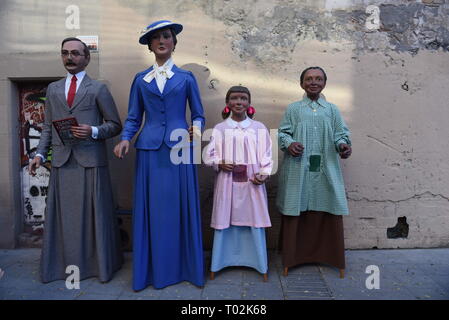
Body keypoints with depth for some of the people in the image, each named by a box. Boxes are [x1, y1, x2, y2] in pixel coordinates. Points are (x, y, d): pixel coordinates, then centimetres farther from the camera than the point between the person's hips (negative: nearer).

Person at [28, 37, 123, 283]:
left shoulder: (98, 89, 5)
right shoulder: (53, 89, 17)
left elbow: (115, 125, 4)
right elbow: (48, 127, 17)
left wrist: (94, 131, -13)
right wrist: (40, 153, 5)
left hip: (91, 161, -3)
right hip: (62, 161, 4)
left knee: (94, 213, 3)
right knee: (63, 214, 7)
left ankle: (100, 263, 19)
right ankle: (65, 263, 22)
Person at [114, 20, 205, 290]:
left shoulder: (186, 77, 8)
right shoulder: (141, 79, 12)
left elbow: (198, 115, 7)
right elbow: (133, 118, 10)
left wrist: (196, 128, -14)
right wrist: (125, 139, -8)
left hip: (179, 147, -1)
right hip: (150, 150, 1)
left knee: (180, 208, 2)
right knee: (151, 209, 4)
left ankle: (184, 268, 17)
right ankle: (152, 270, 18)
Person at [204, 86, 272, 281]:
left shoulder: (259, 128, 3)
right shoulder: (220, 129, 3)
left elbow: (266, 155, 3)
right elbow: (209, 155, 5)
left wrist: (264, 174, -11)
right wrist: (219, 164, -14)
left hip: (252, 181, 0)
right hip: (227, 181, 0)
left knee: (254, 219, 6)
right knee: (225, 220, 6)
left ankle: (259, 263, 22)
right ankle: (219, 262, 22)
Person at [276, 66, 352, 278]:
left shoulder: (332, 110, 14)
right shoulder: (293, 108, 9)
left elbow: (340, 133, 9)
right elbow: (282, 132, 5)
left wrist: (343, 145, -13)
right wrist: (289, 143, -16)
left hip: (326, 169, 2)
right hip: (298, 169, -1)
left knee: (329, 212, 4)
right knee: (296, 211, 2)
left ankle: (329, 255, 22)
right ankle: (293, 255, 17)